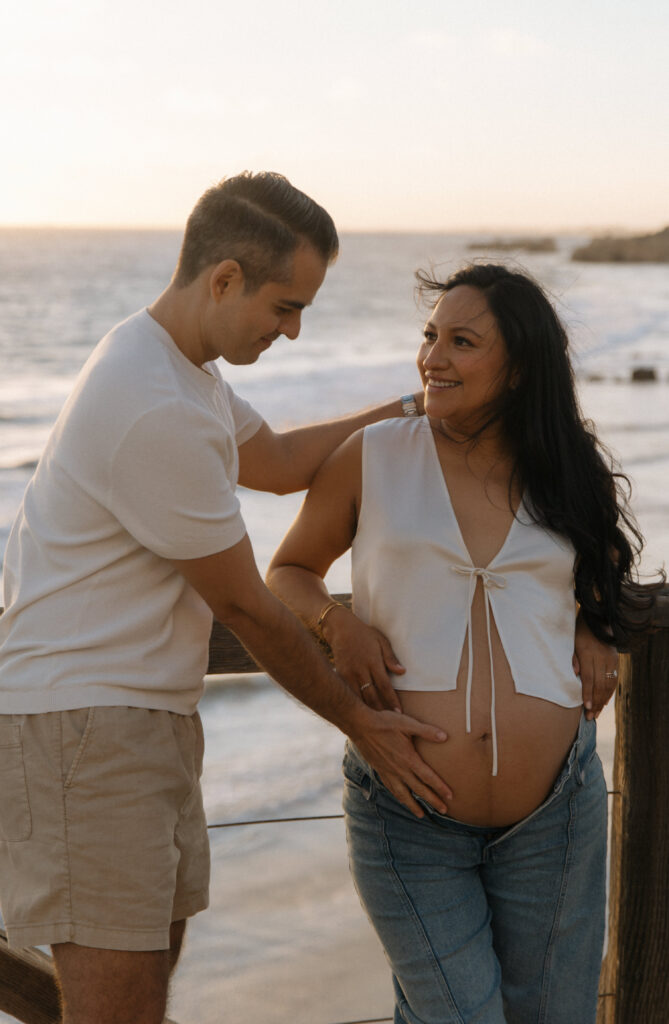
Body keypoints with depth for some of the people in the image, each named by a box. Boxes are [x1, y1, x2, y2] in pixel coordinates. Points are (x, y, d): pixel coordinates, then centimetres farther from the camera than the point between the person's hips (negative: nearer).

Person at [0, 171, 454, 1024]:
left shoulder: (173, 364, 11)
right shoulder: (160, 412, -22)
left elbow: (277, 462, 28)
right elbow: (244, 608, -15)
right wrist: (359, 722, -4)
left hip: (145, 712, 11)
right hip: (81, 722, -11)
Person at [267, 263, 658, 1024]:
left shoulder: (566, 478, 7)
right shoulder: (373, 458, 1)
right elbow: (287, 573, 12)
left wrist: (595, 632, 4)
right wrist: (337, 624, -9)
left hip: (553, 815, 3)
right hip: (407, 817, -2)